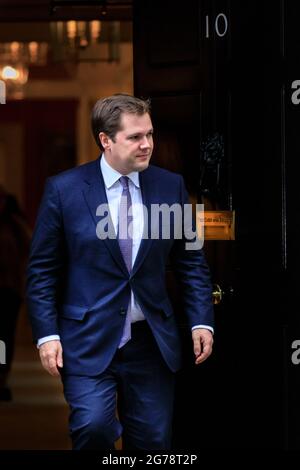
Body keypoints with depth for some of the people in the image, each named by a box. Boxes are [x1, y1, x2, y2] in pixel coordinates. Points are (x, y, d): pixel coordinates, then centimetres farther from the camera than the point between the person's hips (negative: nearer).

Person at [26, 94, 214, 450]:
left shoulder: (170, 186, 4)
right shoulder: (64, 189, -5)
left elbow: (191, 262, 10)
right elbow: (42, 270, -1)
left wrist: (201, 322, 2)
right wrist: (47, 334, -8)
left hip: (152, 341, 3)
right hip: (88, 341, -3)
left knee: (153, 439, 6)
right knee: (93, 428, -21)